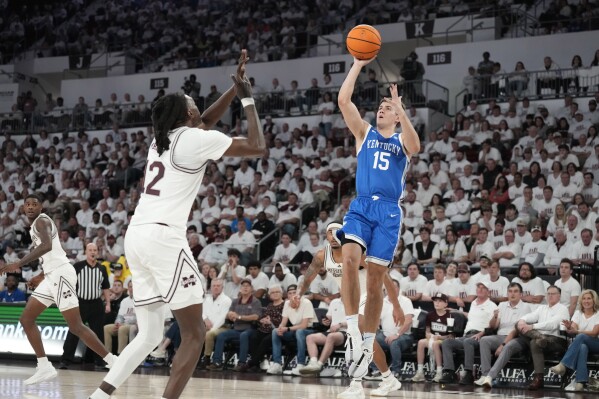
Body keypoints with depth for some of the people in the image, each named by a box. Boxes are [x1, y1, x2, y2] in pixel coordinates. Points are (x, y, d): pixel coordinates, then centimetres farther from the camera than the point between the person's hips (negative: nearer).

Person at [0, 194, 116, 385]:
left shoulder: (41, 221, -8)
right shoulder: (36, 225, 22)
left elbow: (47, 245, -29)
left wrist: (19, 264, -33)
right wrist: (40, 276, 32)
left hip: (60, 274, -10)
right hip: (52, 276, 10)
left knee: (76, 327, -13)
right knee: (26, 319, 9)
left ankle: (114, 363, -12)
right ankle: (45, 368, 9)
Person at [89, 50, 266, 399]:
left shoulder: (162, 137, 21)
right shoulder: (196, 139, -2)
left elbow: (205, 122, 40)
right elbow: (257, 147, -1)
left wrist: (234, 89, 38)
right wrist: (248, 99, 9)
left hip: (136, 236, 8)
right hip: (163, 236, -8)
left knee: (150, 334, 15)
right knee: (194, 333, -2)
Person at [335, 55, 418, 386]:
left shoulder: (401, 141, 12)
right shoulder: (364, 133, 15)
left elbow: (415, 146, -14)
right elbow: (343, 101, 3)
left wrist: (401, 108, -19)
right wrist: (358, 65, 0)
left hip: (389, 212, 0)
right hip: (361, 207, 0)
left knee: (376, 280, 1)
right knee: (350, 259, -26)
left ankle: (367, 344, 12)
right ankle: (352, 332, -23)